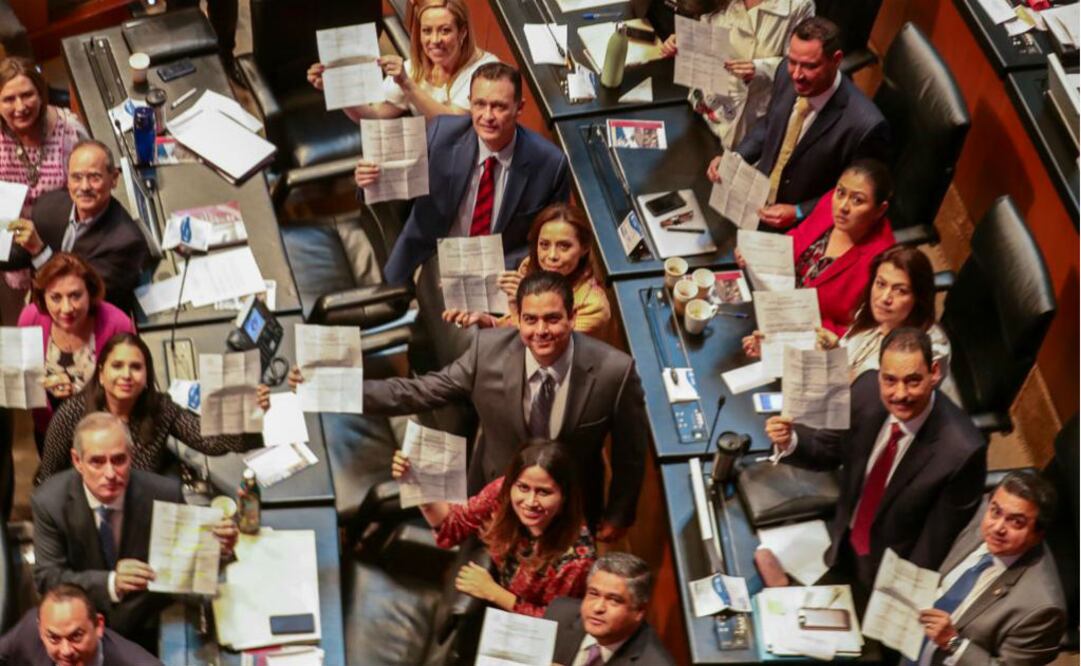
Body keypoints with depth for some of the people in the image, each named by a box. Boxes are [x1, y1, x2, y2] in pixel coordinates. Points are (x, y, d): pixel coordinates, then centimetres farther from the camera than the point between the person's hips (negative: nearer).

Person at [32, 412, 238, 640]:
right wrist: (111, 583, -32)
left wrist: (218, 548, -25)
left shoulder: (163, 494, -13)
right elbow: (48, 577, -14)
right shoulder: (49, 501, -12)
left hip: (150, 633, 0)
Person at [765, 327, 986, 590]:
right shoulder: (867, 389, -18)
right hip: (843, 549, 5)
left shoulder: (962, 450, -32)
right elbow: (829, 450, -1)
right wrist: (789, 442, -21)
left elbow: (937, 543, -19)